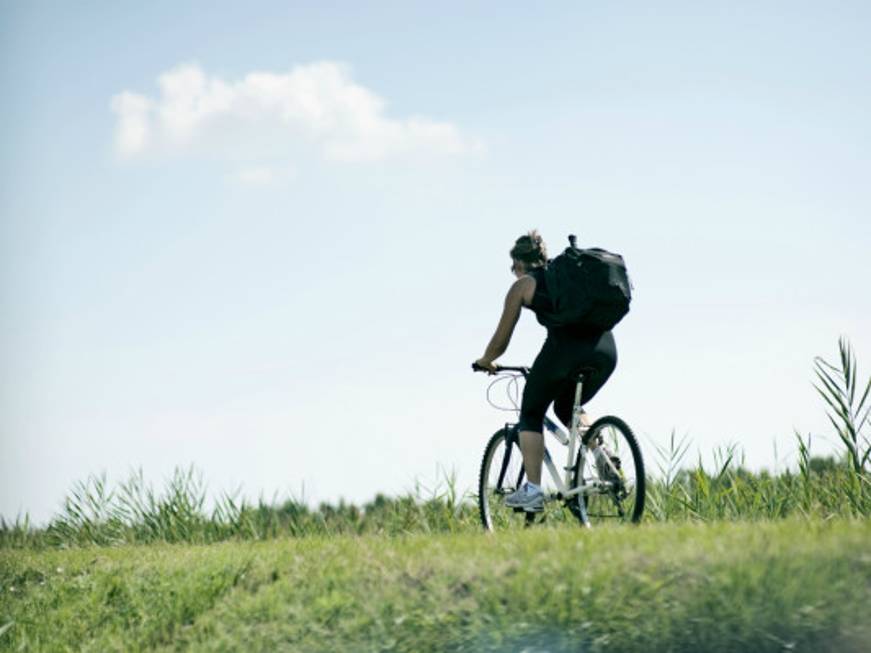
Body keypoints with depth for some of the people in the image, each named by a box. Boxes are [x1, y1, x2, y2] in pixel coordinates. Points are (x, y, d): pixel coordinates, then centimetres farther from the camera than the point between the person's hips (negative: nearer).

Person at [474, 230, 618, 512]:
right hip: (605, 348, 5)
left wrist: (486, 361, 40)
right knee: (567, 409, 29)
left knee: (531, 414, 15)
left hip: (565, 347, -5)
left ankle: (532, 489, 6)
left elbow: (501, 340, 19)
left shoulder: (523, 285, 15)